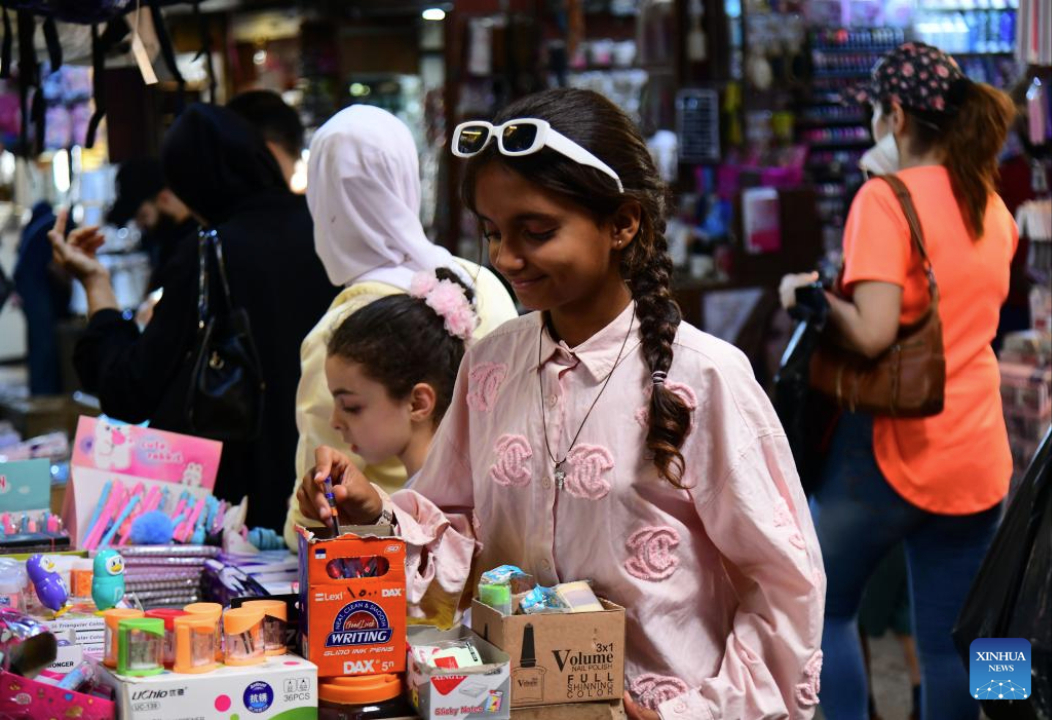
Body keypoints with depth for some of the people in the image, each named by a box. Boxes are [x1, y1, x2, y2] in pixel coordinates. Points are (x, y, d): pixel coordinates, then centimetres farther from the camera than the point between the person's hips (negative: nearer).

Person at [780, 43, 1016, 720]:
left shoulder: (885, 200, -12)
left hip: (891, 444, -6)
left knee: (824, 608, 12)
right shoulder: (992, 206, 10)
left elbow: (872, 333, -22)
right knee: (950, 641, 10)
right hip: (977, 455, 6)